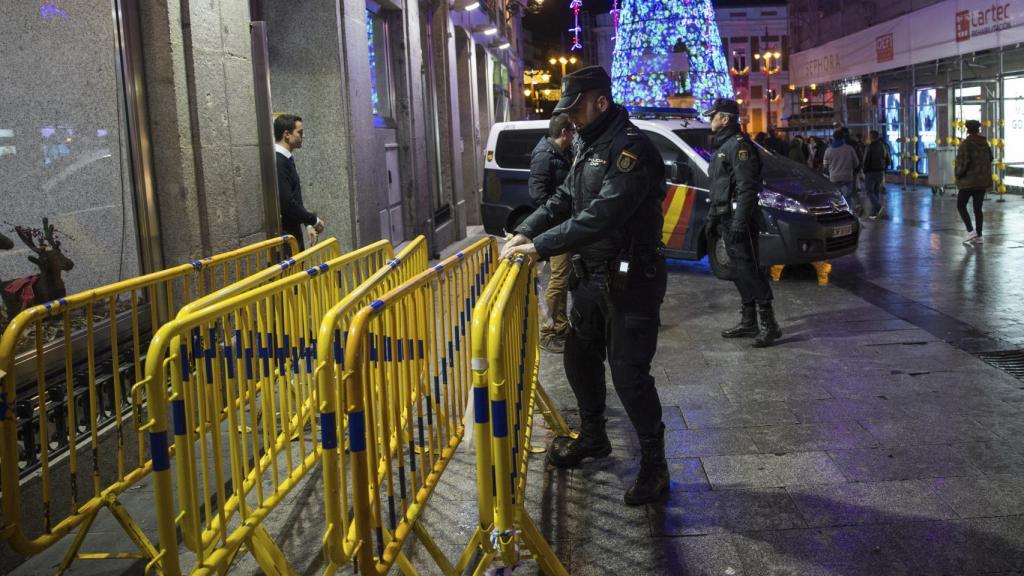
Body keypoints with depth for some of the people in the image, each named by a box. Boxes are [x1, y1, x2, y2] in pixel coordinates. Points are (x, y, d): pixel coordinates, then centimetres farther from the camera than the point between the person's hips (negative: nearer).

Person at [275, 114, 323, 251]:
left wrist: (308, 223, 15)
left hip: (292, 232, 9)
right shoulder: (279, 162, -19)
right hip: (284, 235, -9)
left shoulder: (286, 160, 12)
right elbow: (286, 203, -24)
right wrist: (314, 220, -13)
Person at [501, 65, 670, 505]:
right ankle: (592, 437, 40)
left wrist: (542, 246, -28)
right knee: (579, 358, 19)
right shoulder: (587, 145, 10)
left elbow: (601, 216, -30)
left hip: (630, 279, -9)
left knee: (628, 374, -6)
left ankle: (654, 465, 10)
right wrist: (526, 231, -1)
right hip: (591, 274, 10)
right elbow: (565, 197, 15)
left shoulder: (632, 149, -21)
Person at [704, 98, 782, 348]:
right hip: (726, 218, 10)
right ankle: (748, 322, 20)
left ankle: (769, 324, -8)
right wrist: (713, 215, 24)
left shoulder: (739, 145, -13)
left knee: (750, 268, -10)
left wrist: (740, 220, -26)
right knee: (740, 270, 13)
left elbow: (747, 187, -21)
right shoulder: (723, 146, 20)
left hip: (739, 218, -10)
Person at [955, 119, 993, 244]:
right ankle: (979, 236, 9)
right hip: (982, 181, 6)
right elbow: (990, 159, 13)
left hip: (968, 181, -6)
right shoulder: (985, 144, 8)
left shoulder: (965, 144, -12)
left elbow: (963, 162, -18)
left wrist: (959, 175, -5)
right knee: (978, 208, 10)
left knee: (961, 206, 5)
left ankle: (971, 231, -10)